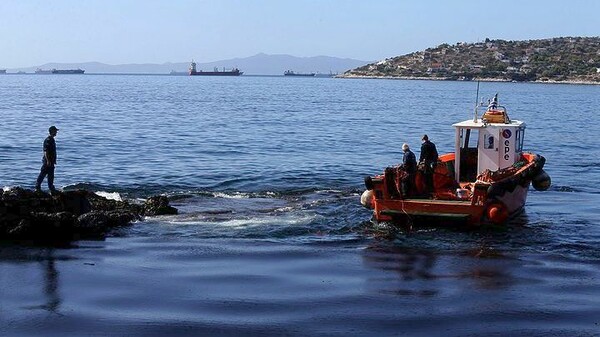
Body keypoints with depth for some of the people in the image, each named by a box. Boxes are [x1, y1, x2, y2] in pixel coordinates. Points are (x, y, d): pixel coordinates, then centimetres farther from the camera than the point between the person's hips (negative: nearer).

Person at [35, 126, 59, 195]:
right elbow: (45, 151, -20)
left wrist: (54, 160, 23)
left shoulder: (52, 140, 14)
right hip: (47, 161, -10)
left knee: (51, 176, 10)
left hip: (51, 161, 10)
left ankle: (52, 190, 13)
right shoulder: (48, 140, -15)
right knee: (42, 174, -4)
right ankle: (37, 188, 1)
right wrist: (48, 161, -24)